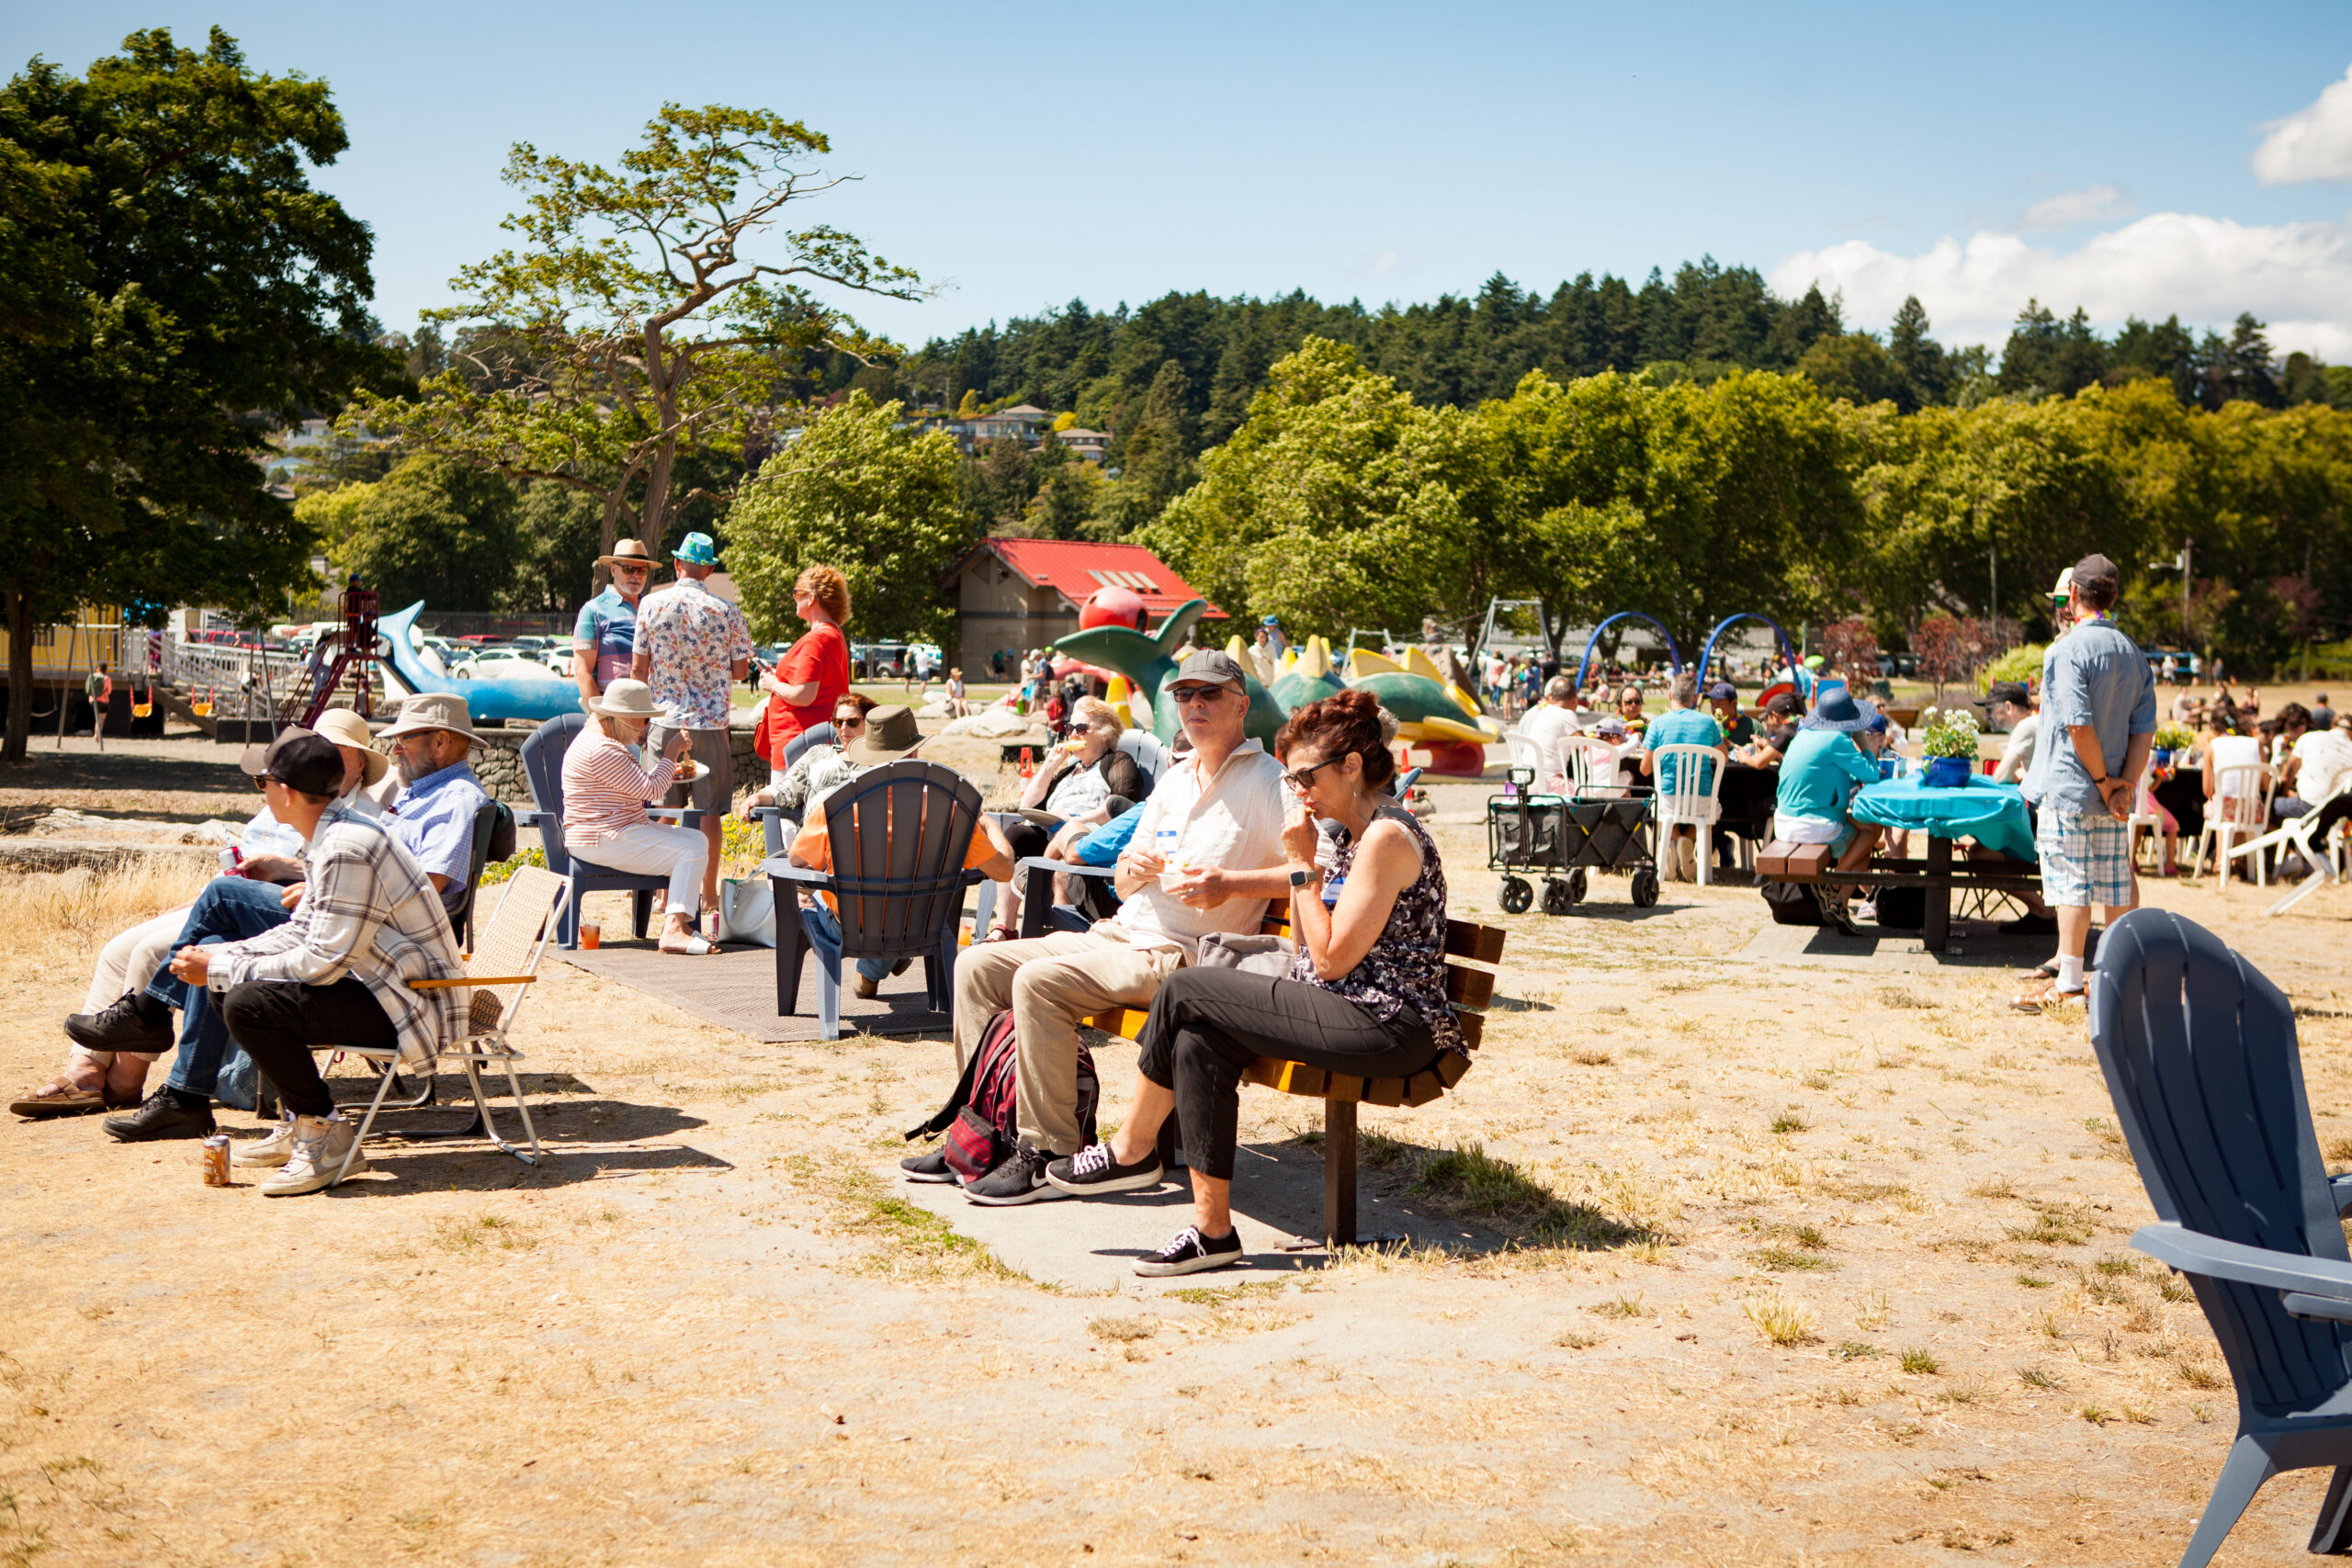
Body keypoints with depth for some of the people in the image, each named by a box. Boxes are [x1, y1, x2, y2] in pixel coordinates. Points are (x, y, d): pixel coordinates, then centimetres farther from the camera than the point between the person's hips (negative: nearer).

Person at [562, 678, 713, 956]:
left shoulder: (607, 740, 16)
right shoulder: (601, 751, -20)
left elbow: (637, 785, 27)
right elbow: (649, 789, -18)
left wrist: (669, 771, 14)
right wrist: (671, 753, -8)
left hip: (618, 832, 11)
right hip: (603, 841, -11)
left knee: (698, 839, 8)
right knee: (691, 851, -17)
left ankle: (678, 921, 2)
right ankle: (673, 931, -27)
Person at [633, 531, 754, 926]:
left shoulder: (652, 605, -3)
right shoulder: (727, 612, -5)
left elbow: (638, 668, 1)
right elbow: (741, 670, 2)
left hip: (665, 721, 1)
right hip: (711, 723, -1)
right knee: (709, 811, 4)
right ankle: (709, 895, 7)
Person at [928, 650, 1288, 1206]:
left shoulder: (1267, 782, -6)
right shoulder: (1174, 778, 20)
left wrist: (1229, 883, -25)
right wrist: (1133, 866, -2)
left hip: (1175, 954, -9)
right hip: (1117, 933, 9)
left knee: (1039, 982, -28)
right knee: (977, 965, 0)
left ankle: (1051, 1155, -21)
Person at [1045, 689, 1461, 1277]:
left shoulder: (1388, 836, -13)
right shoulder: (1350, 835, 18)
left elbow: (1332, 959, -16)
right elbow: (1307, 953, 16)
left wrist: (1303, 865, -11)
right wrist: (1300, 865, 6)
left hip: (1387, 1028, -10)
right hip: (1351, 1016, 10)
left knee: (1185, 991, -9)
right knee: (1199, 1041, -9)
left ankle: (1131, 1149, 9)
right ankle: (1212, 1228, -7)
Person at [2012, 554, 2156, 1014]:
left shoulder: (2069, 648, -12)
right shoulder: (2133, 653, 11)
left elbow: (2079, 725, -20)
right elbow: (2144, 730, 5)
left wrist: (2102, 780, -12)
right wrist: (2125, 783, -3)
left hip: (2069, 789, -7)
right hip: (2111, 795, 7)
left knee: (2070, 883, -4)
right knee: (2116, 885, 10)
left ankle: (2069, 984, -2)